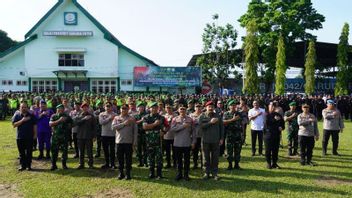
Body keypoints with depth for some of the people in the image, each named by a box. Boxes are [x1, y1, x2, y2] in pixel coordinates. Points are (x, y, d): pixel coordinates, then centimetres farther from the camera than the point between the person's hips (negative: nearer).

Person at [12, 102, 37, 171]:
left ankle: (28, 165, 12)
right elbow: (14, 125, -6)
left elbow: (35, 125, 6)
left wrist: (35, 134, 1)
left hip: (29, 137, 0)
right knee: (21, 152, 7)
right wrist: (22, 120, -17)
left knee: (29, 152, 3)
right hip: (20, 137, 1)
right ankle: (22, 165, 16)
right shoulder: (17, 115, 3)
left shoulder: (31, 115, 4)